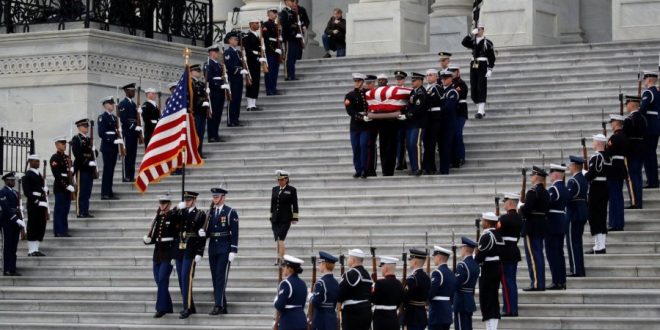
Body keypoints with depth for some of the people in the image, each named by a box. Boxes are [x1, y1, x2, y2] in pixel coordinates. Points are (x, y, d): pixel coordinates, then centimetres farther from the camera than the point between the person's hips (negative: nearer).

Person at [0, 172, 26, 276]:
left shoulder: (15, 193, 18)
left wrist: (21, 220, 6)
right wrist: (17, 220, -20)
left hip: (15, 223, 8)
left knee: (13, 248, 8)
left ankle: (12, 270, 11)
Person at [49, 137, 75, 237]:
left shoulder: (67, 157, 17)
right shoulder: (55, 158, -8)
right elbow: (57, 175, -16)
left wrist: (71, 185, 5)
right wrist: (66, 185, -19)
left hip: (68, 187, 8)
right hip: (60, 187, -8)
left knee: (65, 210, 10)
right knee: (59, 210, -5)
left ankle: (64, 230, 15)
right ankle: (59, 231, -3)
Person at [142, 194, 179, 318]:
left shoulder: (174, 217, -7)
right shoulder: (158, 218, 12)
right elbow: (154, 237, 14)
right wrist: (147, 240, -4)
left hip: (169, 252, -7)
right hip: (158, 252, 7)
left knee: (162, 279, -12)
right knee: (158, 280, 7)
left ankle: (161, 308, -8)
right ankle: (167, 307, 17)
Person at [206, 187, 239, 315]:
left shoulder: (230, 212, -4)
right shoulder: (210, 212, 12)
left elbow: (234, 233, -8)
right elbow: (207, 231, 15)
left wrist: (233, 251, -13)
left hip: (225, 249, -6)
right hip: (213, 248, 6)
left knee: (221, 277, -10)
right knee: (215, 278, 5)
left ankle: (218, 305, -12)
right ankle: (222, 307, 9)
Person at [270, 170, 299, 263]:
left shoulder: (291, 190, -1)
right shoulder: (275, 189, 12)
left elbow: (295, 205, -1)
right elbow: (272, 204, 16)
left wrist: (294, 218, -6)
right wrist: (271, 217, 15)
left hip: (285, 219, -5)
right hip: (275, 219, 5)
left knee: (280, 239, -16)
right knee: (277, 240, 4)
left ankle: (280, 259, -21)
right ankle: (280, 259, 10)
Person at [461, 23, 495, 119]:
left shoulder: (487, 42, -2)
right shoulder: (473, 42, 13)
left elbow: (492, 57, -4)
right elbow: (464, 42, -5)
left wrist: (490, 69, -11)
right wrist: (471, 34, -12)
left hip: (482, 66, -6)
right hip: (473, 67, 6)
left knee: (481, 89, -10)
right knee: (473, 90, 6)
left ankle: (480, 112, -14)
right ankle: (481, 110, 17)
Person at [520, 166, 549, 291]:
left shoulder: (532, 192, -16)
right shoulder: (545, 192, 12)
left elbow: (526, 210, -24)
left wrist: (520, 206, -2)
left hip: (531, 227, -9)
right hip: (541, 226, 9)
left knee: (533, 255, -6)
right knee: (539, 254, 12)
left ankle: (536, 283, -8)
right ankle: (541, 283, 14)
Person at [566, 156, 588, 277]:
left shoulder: (573, 181, -17)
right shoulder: (584, 180, 12)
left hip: (573, 215, -9)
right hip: (582, 214, 9)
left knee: (572, 243, -5)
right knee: (577, 242, 14)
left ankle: (576, 270, -6)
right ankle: (580, 271, 17)